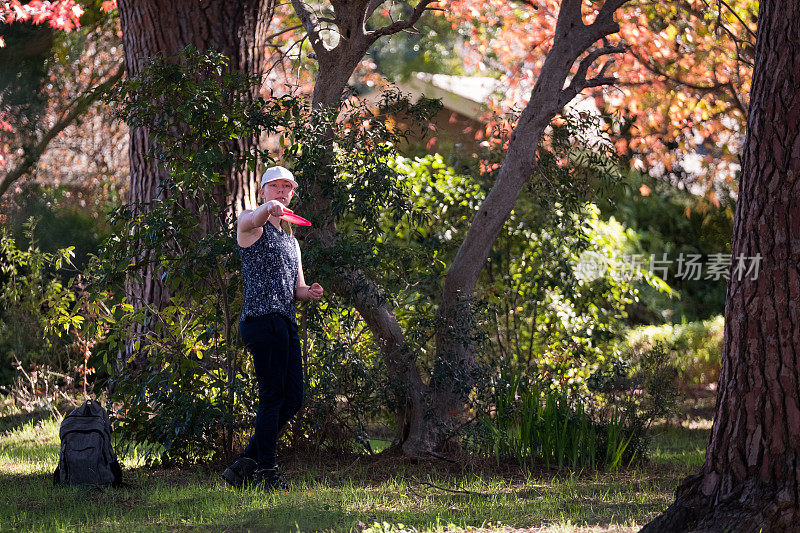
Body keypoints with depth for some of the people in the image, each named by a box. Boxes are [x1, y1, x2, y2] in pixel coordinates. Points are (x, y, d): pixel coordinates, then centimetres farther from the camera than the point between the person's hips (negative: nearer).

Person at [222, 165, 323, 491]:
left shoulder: (291, 240, 27)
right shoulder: (251, 224, 3)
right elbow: (252, 221, -23)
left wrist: (310, 292, 0)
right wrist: (268, 209, -47)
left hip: (286, 323, 9)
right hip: (263, 317, -9)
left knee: (292, 399, 7)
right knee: (273, 395, -10)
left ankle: (245, 465, 13)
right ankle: (266, 470, -5)